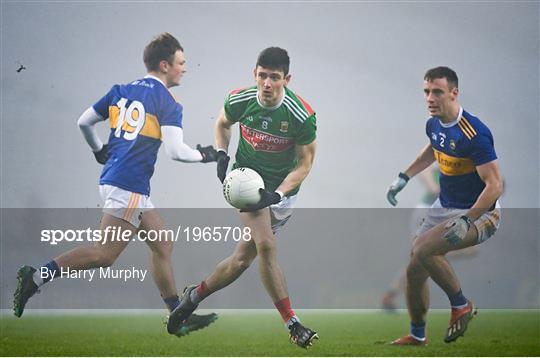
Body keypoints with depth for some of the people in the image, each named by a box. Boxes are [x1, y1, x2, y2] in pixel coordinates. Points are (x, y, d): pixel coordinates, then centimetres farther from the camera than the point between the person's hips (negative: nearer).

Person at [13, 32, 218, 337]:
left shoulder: (121, 91, 14)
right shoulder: (168, 103, -6)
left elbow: (84, 122, 17)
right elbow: (176, 151, -15)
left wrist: (100, 152, 33)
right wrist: (203, 155, 3)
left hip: (112, 177, 9)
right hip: (129, 185, -9)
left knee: (163, 245, 14)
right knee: (104, 255, -9)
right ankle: (37, 277, -11)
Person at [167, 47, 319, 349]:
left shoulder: (301, 115, -20)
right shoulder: (239, 101, -14)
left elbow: (305, 164, -9)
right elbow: (222, 123, 11)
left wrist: (276, 194, -21)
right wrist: (222, 155, -7)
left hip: (283, 190, 1)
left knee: (244, 257, 1)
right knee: (266, 246, -22)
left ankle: (196, 295, 26)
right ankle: (293, 324, -17)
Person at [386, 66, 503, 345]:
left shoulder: (474, 133, -26)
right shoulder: (434, 124, 0)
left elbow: (495, 185, -26)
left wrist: (466, 221, -34)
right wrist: (403, 178, 23)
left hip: (478, 213, -8)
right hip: (445, 206, 8)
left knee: (423, 250, -28)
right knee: (415, 270, 8)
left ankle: (461, 306, -6)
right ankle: (417, 335, 30)